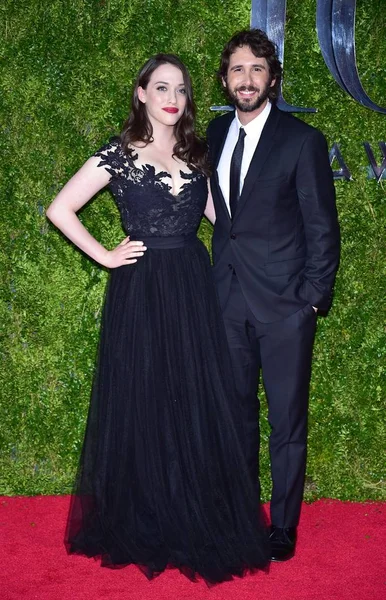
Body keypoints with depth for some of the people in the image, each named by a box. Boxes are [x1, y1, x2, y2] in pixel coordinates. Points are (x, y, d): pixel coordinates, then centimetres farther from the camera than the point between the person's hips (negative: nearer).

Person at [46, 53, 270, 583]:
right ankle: (143, 524, 23)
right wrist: (105, 256, -5)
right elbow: (59, 210, -5)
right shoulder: (118, 154, -4)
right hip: (141, 293, -4)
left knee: (198, 405, 8)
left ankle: (199, 519, 24)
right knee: (143, 405, 5)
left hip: (194, 290, 4)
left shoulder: (195, 153, 10)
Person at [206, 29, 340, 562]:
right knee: (237, 412, 15)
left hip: (285, 303, -5)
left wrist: (313, 298, -10)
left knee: (288, 420, 4)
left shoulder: (302, 140, -8)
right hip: (230, 298, 5)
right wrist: (219, 275, 11)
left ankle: (283, 527, 19)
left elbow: (323, 229, -7)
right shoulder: (217, 133, 8)